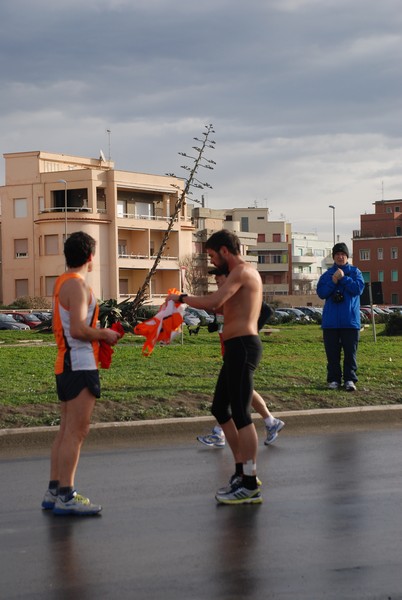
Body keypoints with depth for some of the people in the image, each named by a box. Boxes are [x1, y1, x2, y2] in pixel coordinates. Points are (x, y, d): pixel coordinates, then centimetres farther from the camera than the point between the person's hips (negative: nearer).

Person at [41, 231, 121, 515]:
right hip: (80, 366, -10)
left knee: (66, 430, 13)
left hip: (65, 364, 10)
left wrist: (99, 334, 15)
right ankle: (66, 497, -8)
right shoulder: (77, 285, -15)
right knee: (76, 432, -8)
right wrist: (104, 335, -7)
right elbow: (78, 330, -23)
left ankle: (54, 492, 17)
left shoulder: (62, 282, 15)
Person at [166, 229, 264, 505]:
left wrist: (182, 298, -10)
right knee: (221, 408, 17)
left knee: (241, 414, -9)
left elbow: (212, 302, -23)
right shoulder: (244, 273, 21)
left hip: (242, 346, -11)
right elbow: (222, 304, 23)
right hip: (237, 348, 11)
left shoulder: (242, 272, -12)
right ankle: (243, 470, 24)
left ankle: (250, 487, -7)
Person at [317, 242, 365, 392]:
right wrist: (333, 281, -13)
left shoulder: (355, 272, 5)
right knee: (332, 353, 4)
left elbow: (358, 289, -9)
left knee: (350, 351, -1)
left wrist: (343, 278, -13)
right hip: (331, 321, 2)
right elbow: (321, 293, 0)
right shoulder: (327, 274, 10)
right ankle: (334, 379, 10)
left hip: (350, 320, -2)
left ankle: (350, 379, 4)